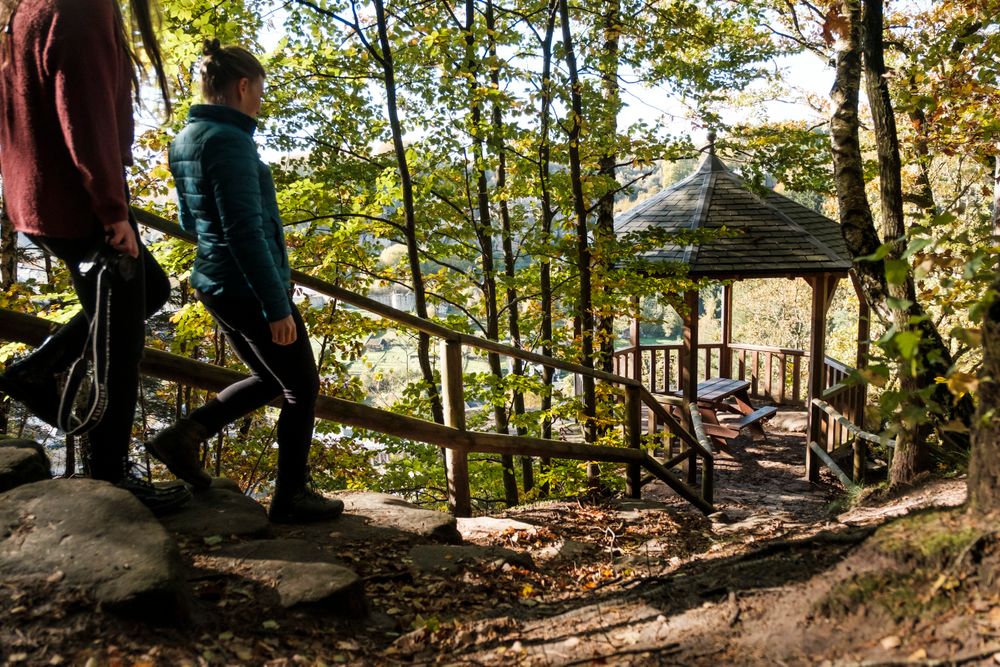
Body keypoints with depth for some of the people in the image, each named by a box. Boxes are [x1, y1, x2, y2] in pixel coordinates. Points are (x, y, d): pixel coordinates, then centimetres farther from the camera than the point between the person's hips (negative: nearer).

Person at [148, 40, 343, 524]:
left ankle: (184, 436, 17)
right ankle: (291, 497, 17)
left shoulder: (186, 140, 11)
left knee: (269, 380, 24)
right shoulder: (228, 140, -18)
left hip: (215, 285, 9)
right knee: (302, 389, 7)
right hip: (250, 290, -9)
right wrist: (278, 307, -21)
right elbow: (243, 231, -23)